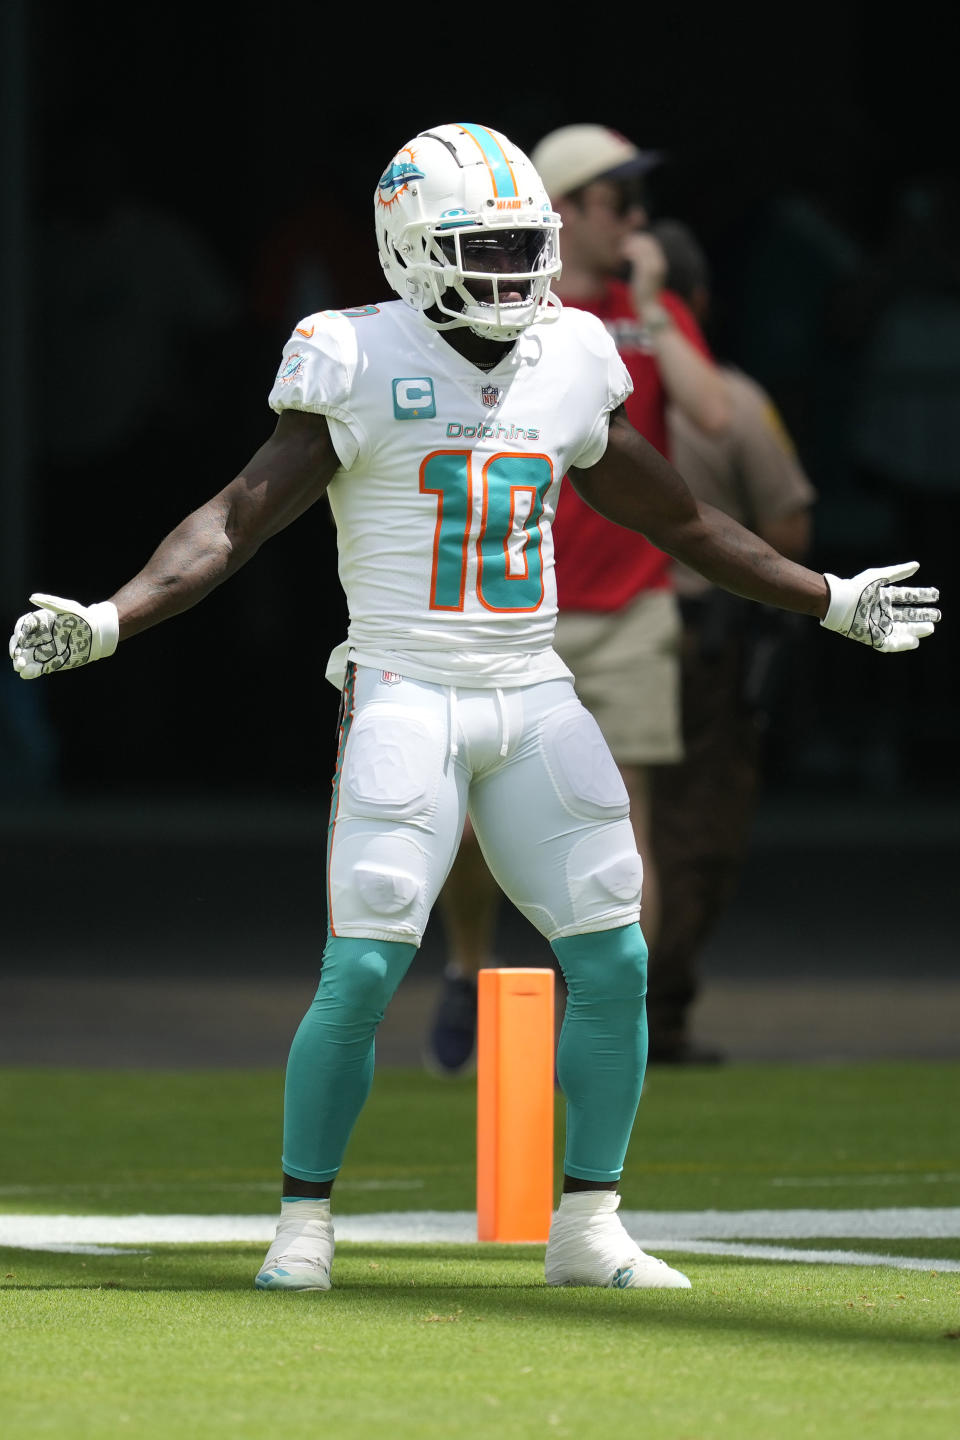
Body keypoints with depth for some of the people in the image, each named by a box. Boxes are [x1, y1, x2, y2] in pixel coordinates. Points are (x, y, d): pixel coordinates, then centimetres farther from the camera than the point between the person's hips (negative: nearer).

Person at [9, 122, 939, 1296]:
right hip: (405, 697, -5)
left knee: (612, 962, 0)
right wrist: (106, 621, -23)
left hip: (533, 700, 5)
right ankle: (302, 1229, 1)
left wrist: (831, 602, 26)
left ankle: (588, 1229, 11)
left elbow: (677, 520, 21)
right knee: (362, 972, -12)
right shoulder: (362, 366, -6)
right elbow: (239, 518, -10)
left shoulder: (569, 364, 9)